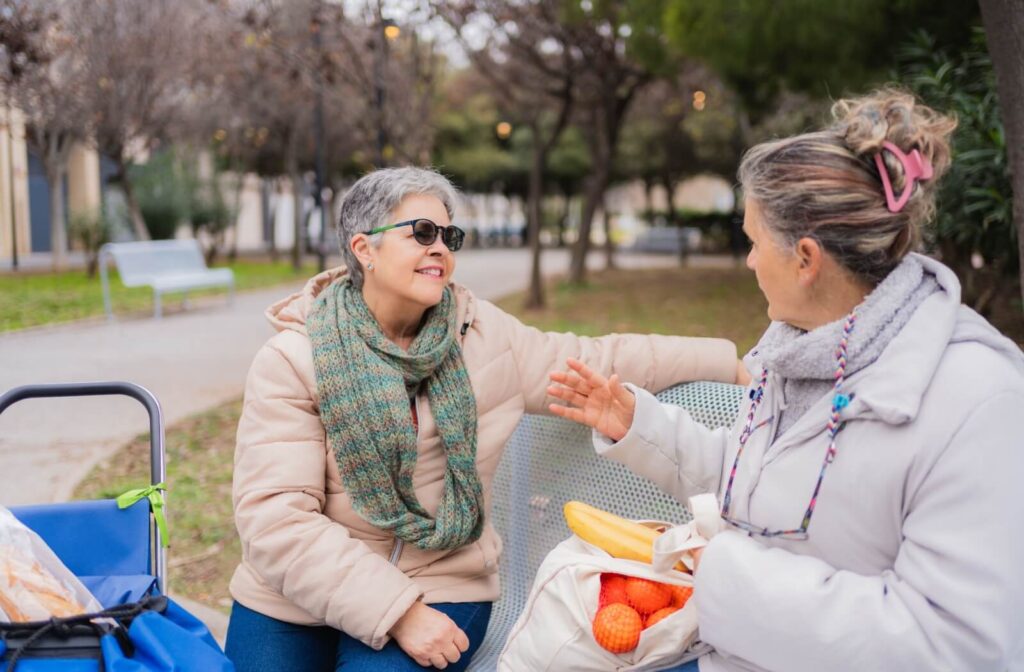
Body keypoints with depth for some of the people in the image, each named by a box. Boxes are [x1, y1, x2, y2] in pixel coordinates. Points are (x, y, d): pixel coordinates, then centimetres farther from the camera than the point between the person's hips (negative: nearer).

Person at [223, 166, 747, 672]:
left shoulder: (482, 333, 2)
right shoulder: (292, 361, -10)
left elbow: (597, 363, 9)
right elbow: (276, 518, -17)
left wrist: (734, 362, 7)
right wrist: (398, 613, -22)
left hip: (438, 589, 1)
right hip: (295, 601, -1)